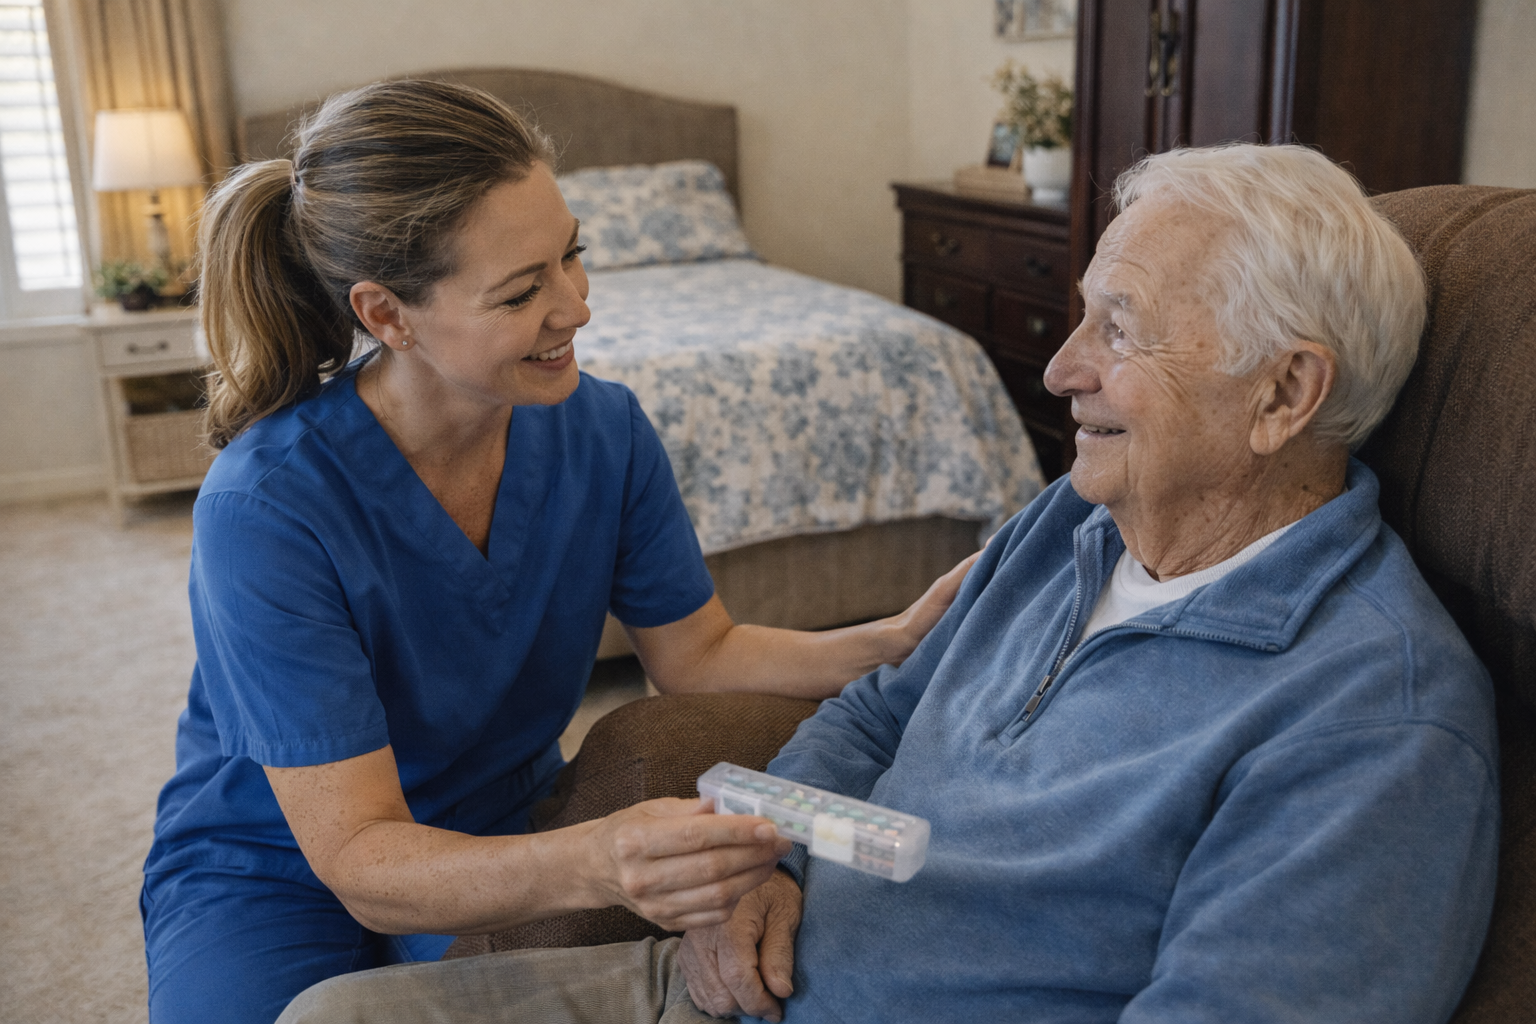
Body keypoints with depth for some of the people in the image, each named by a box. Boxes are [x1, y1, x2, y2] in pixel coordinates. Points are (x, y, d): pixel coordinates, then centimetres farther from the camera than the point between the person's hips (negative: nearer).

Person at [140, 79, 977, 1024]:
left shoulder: (603, 431, -13)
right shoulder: (268, 509, -28)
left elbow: (697, 654, -1)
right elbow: (361, 861, -29)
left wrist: (897, 641, -17)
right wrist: (593, 865, -48)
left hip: (505, 841, 4)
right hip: (282, 875, -3)